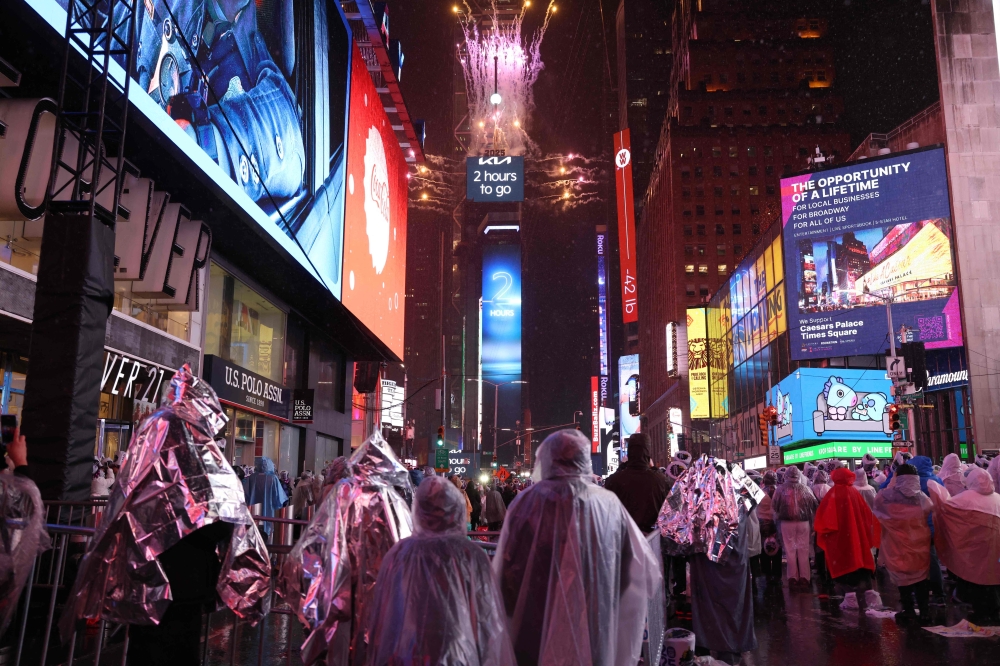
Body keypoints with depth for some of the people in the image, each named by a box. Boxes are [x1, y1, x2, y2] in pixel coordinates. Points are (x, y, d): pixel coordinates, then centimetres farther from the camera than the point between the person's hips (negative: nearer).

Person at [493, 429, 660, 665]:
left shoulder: (530, 500, -9)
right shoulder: (609, 503, -3)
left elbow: (505, 567, -6)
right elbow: (644, 568, 5)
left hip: (537, 631, -2)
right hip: (596, 633, 2)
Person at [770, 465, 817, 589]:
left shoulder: (780, 489, -4)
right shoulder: (805, 489, 0)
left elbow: (774, 506, -2)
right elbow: (814, 505, 4)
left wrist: (778, 515, 16)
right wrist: (809, 515, 19)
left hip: (786, 523, -1)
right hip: (803, 522, 1)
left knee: (790, 550, 5)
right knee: (803, 549, 9)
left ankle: (793, 577, 6)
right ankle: (804, 577, 11)